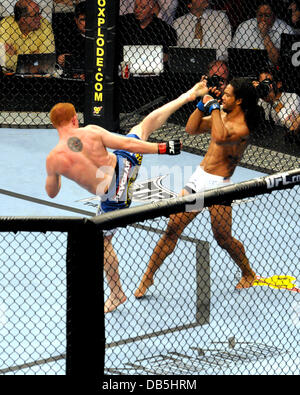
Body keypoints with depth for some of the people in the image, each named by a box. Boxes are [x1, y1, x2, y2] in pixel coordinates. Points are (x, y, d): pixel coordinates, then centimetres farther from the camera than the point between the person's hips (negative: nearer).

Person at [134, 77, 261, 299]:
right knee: (172, 229, 2)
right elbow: (192, 128, 15)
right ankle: (148, 277, 7)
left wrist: (214, 107, -24)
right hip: (199, 179, 7)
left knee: (223, 239, 4)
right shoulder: (222, 116, 11)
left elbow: (220, 137, -36)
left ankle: (248, 274, 29)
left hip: (218, 185, -7)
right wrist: (203, 101, 5)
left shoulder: (242, 127, -16)